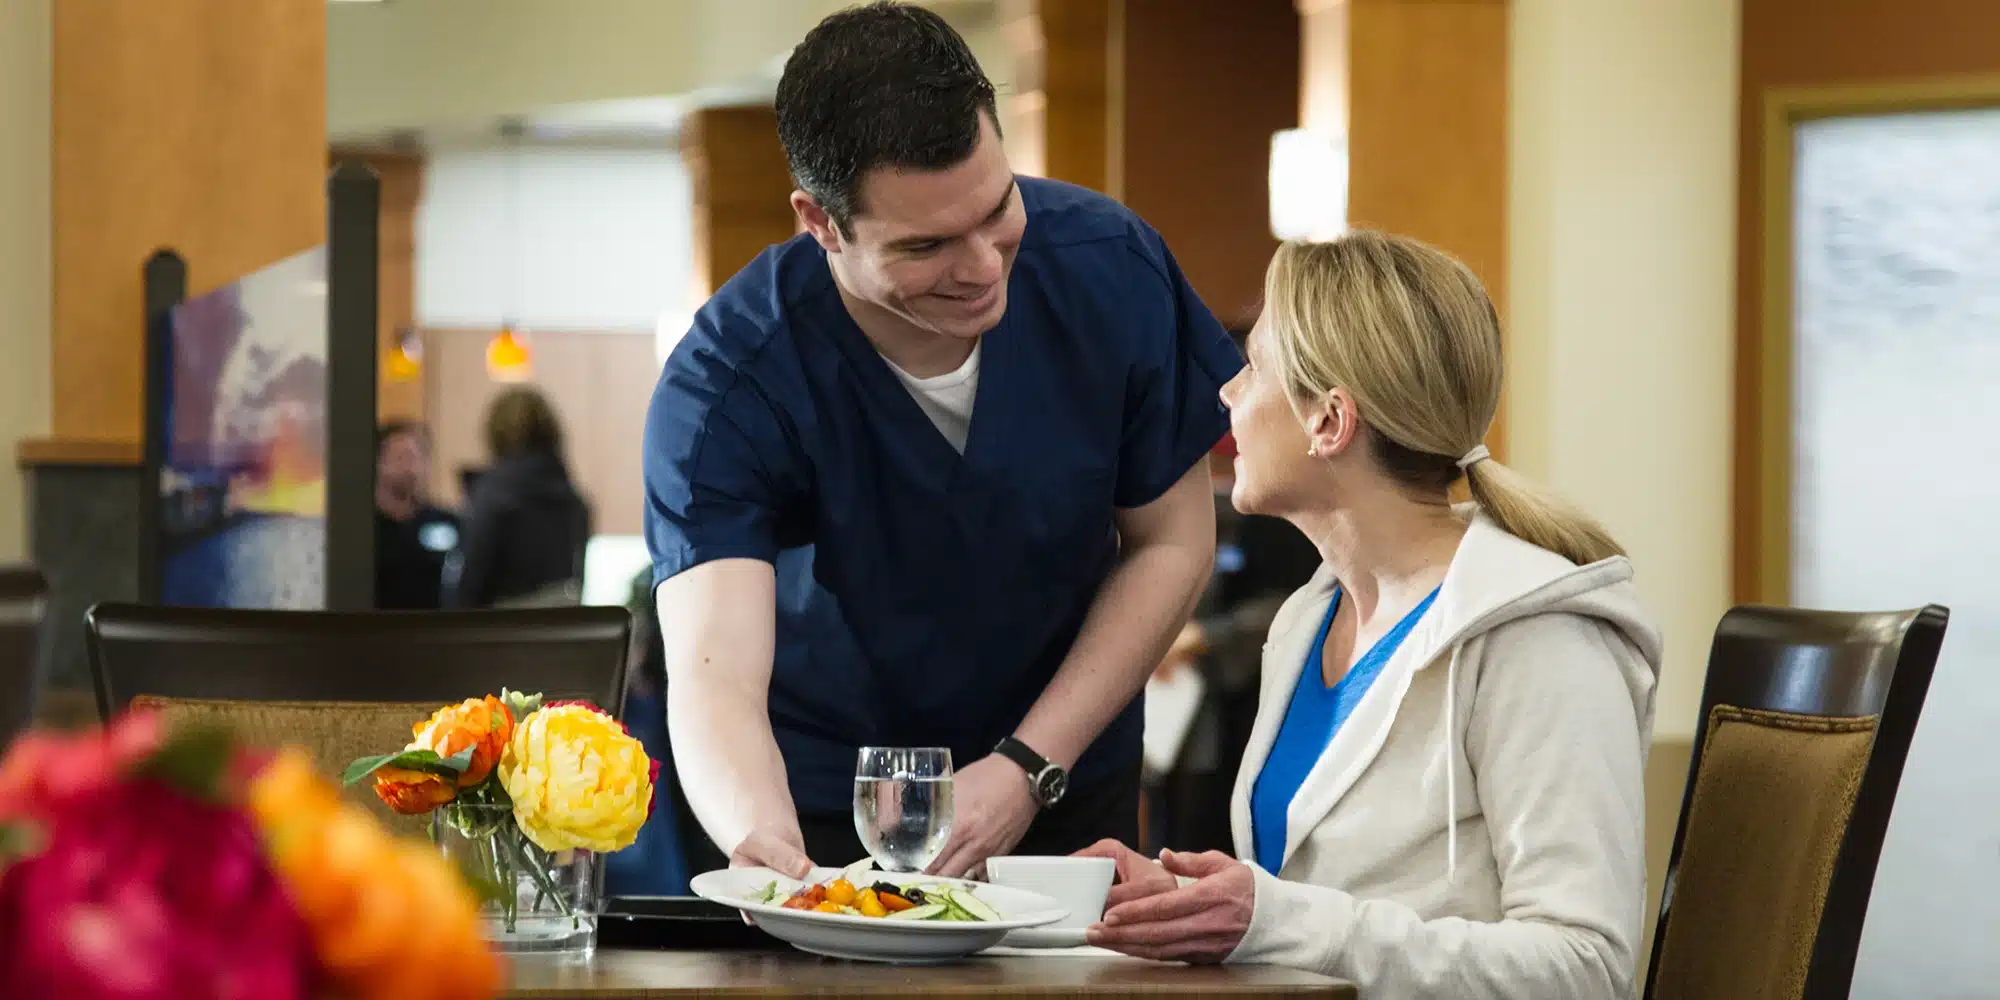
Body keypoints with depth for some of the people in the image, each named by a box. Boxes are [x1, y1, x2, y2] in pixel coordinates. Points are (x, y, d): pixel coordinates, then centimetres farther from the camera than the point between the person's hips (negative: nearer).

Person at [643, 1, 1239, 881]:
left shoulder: (1110, 269, -17)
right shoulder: (724, 386, -25)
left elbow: (1171, 542, -6)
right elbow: (714, 682, -34)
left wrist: (1028, 768, -15)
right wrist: (764, 842, -56)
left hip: (1064, 780, 2)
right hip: (822, 799, -1)